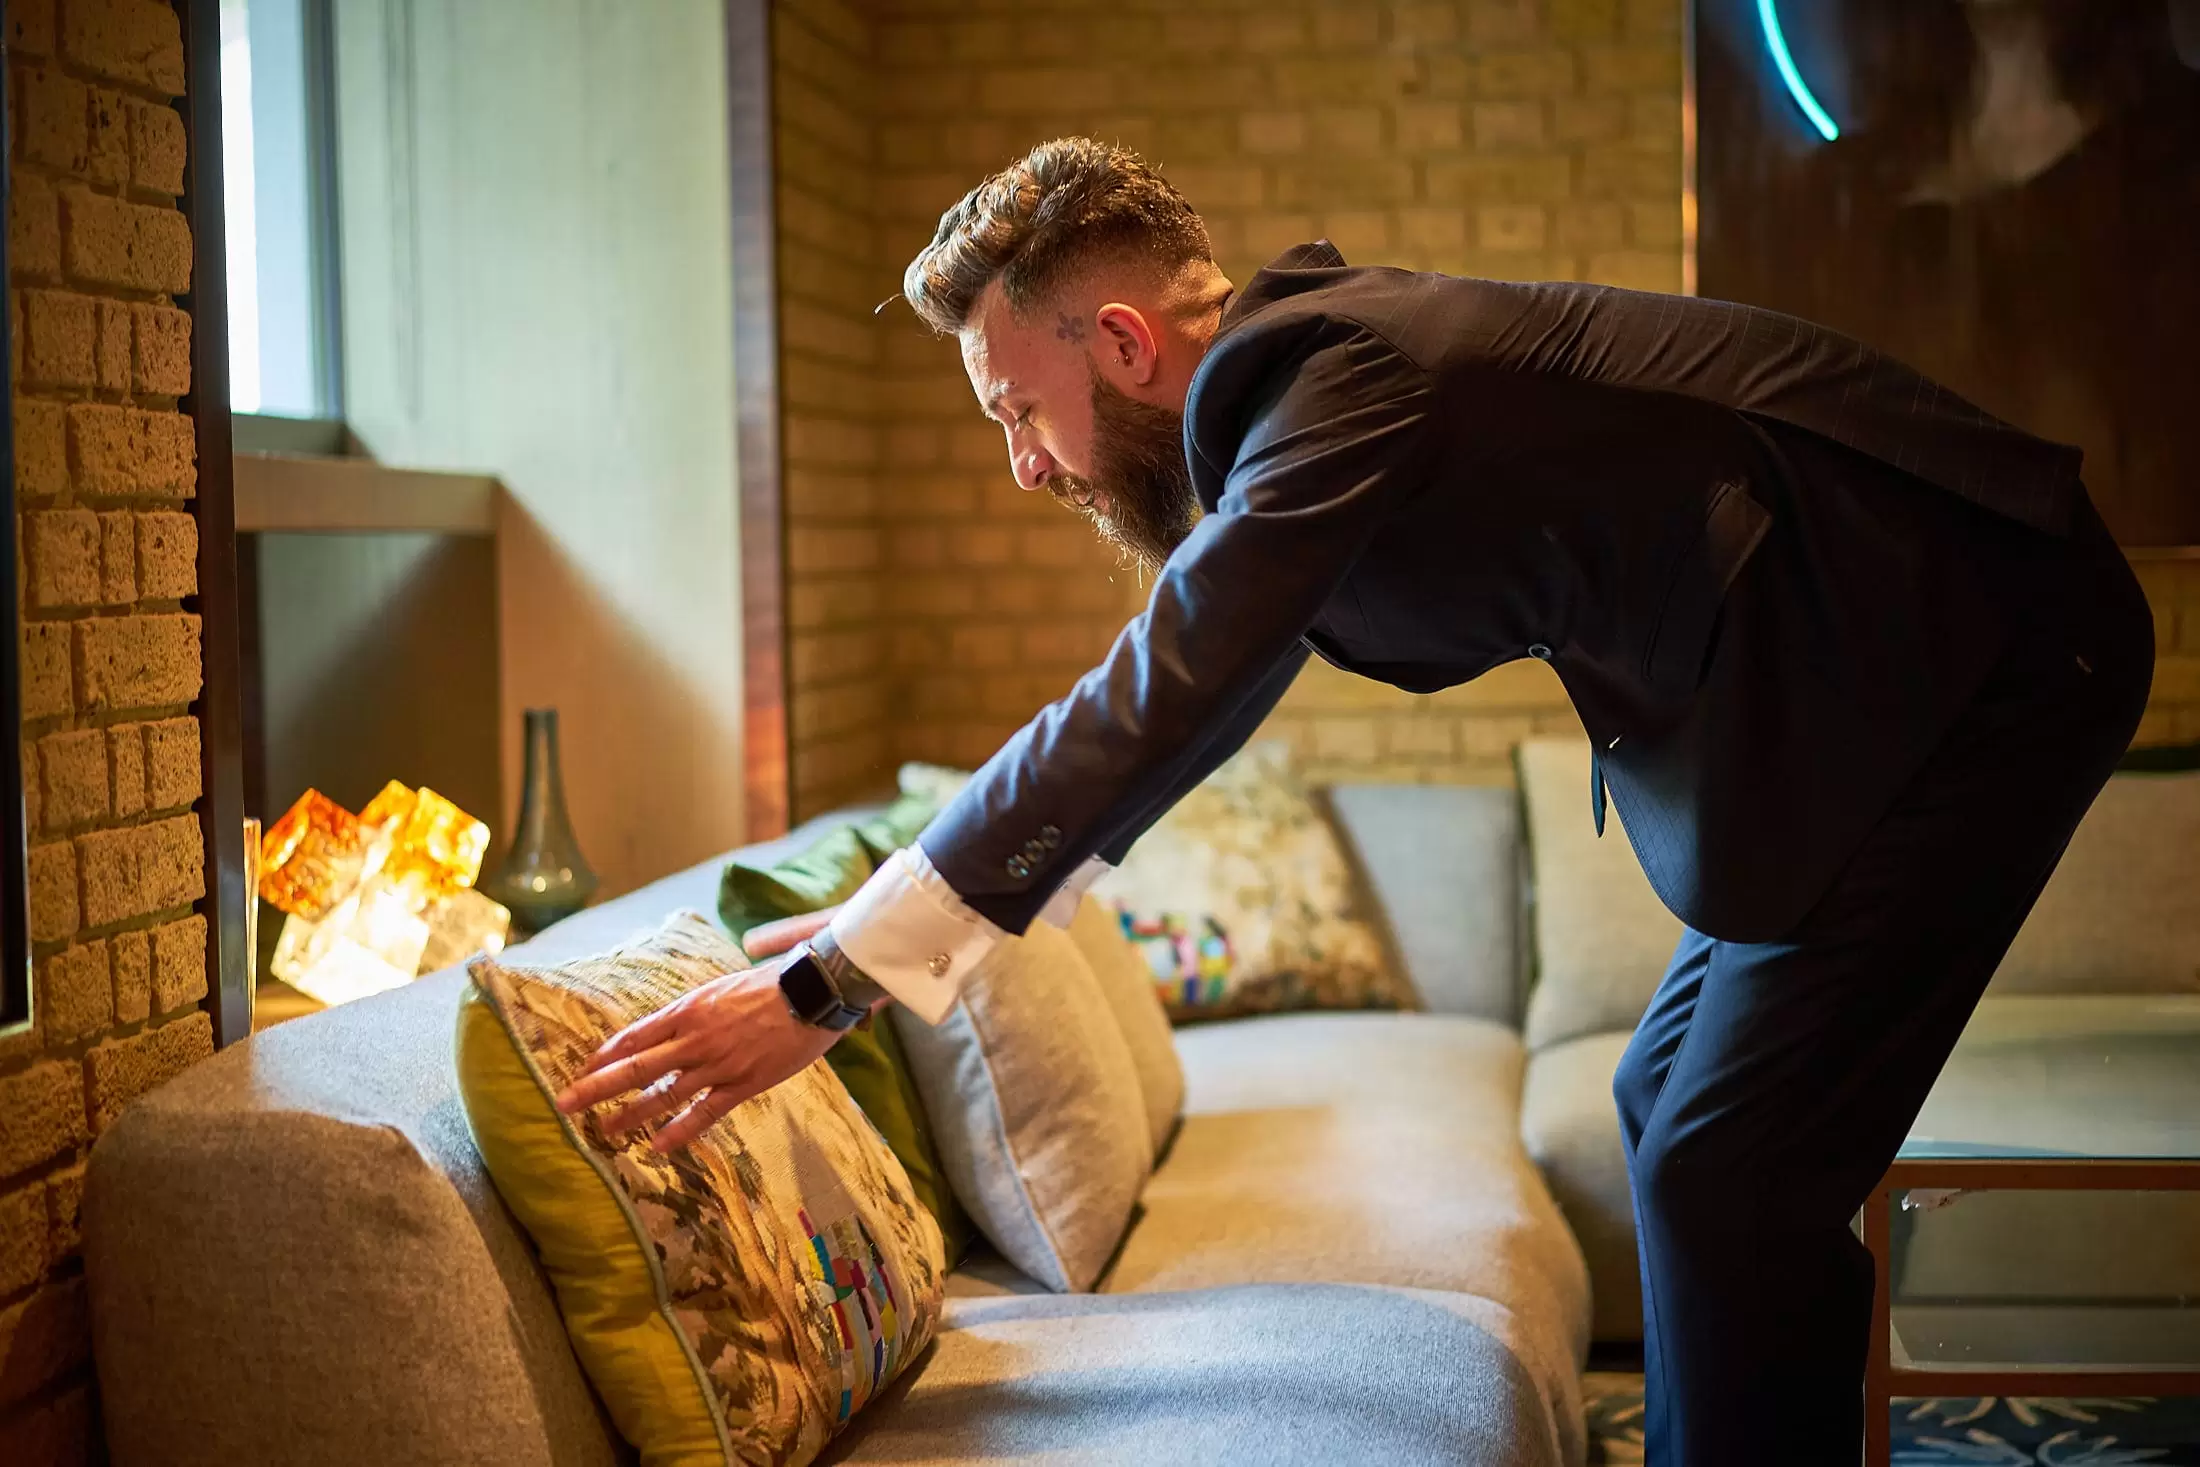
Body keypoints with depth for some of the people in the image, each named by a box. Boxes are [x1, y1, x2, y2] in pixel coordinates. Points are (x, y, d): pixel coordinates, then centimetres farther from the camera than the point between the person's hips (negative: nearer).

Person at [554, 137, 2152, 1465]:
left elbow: (1149, 721, -30)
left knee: (1729, 1171, -10)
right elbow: (1166, 708, 15)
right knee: (1675, 1110, 14)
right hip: (1864, 672, 10)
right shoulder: (1294, 379, 8)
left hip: (1963, 667, -10)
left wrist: (829, 991, -26)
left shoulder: (1331, 379, -23)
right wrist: (884, 922, 14)